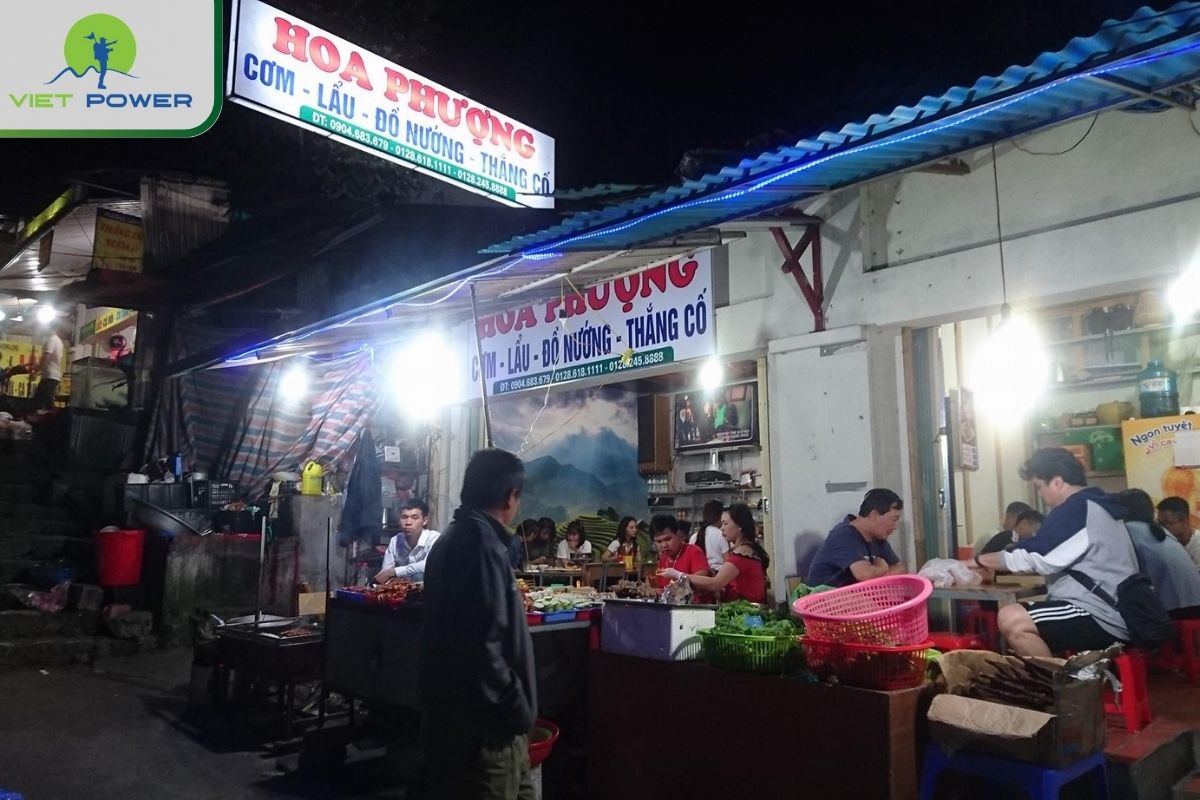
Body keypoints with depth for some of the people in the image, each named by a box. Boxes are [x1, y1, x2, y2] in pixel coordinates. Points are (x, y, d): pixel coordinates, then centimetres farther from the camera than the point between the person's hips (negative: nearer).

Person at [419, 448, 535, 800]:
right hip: (481, 721, -10)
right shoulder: (481, 543, -20)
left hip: (455, 712, 10)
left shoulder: (455, 538, 12)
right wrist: (516, 709, -19)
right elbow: (481, 644, -26)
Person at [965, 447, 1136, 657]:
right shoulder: (1093, 505, 18)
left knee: (1011, 619, -25)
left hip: (1103, 619, -11)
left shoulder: (1077, 508, -12)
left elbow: (1031, 556, -13)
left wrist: (978, 561, -2)